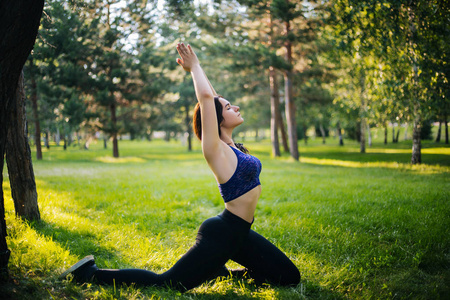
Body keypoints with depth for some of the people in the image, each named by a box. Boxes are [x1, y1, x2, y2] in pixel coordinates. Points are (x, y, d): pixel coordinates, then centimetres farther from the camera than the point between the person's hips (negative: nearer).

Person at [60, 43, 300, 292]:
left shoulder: (229, 146, 9)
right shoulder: (215, 150, -14)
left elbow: (212, 98, 17)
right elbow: (205, 97, -23)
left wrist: (195, 68, 17)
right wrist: (194, 66, -10)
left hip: (239, 234, 9)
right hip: (221, 234, -9)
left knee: (290, 277, 11)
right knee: (166, 282, -3)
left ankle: (216, 271, 19)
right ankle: (92, 274, 7)